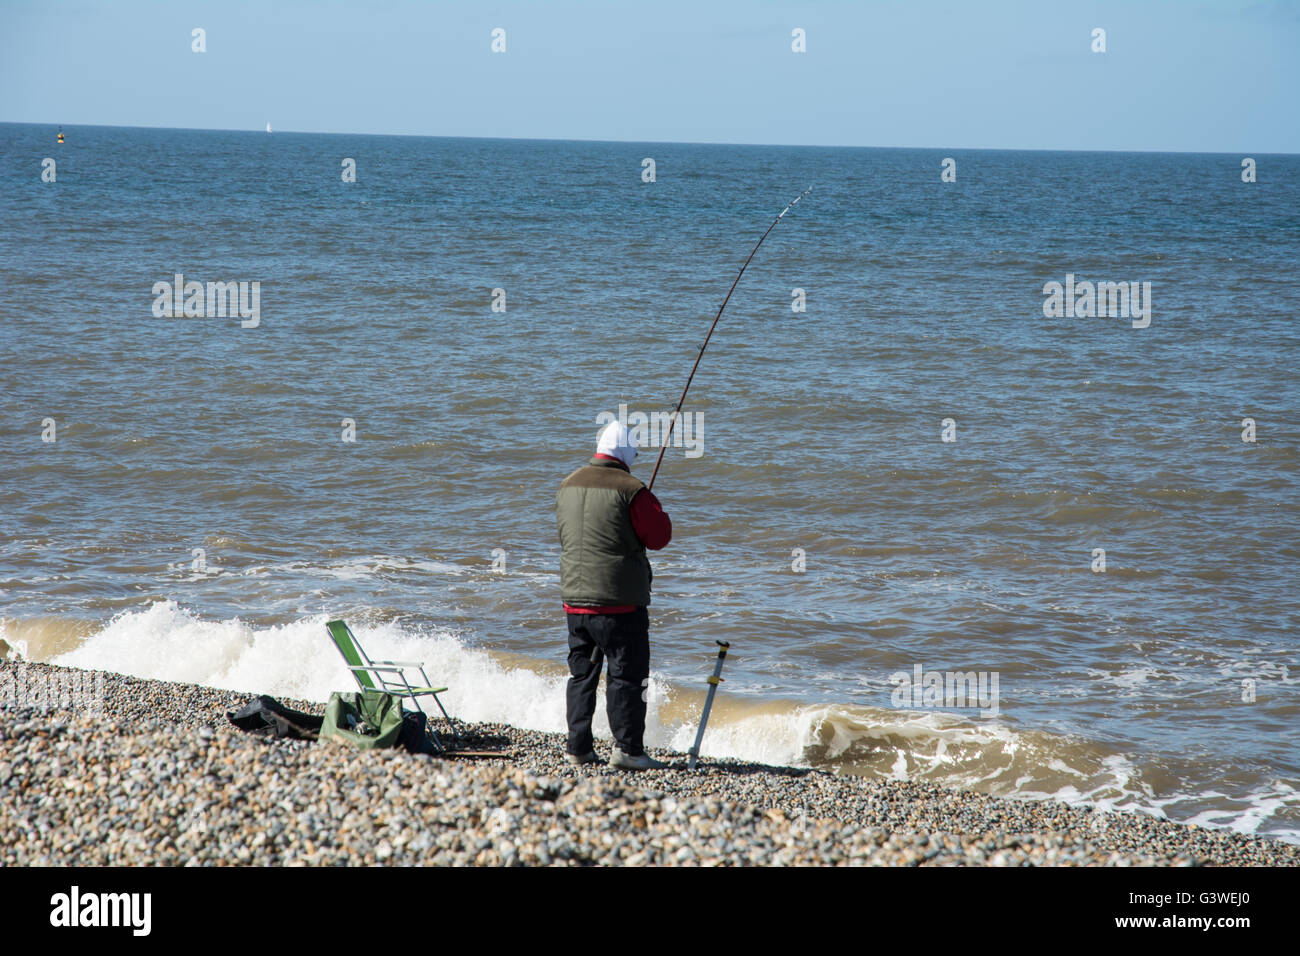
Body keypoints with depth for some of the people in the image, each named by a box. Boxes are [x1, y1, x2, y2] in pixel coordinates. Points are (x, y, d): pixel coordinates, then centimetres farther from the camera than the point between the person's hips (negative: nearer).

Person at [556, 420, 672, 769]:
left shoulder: (568, 486, 9)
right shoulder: (630, 490, -13)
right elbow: (659, 537, -8)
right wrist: (653, 507, 11)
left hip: (574, 598, 7)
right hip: (618, 601, -7)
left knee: (581, 675, 13)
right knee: (628, 675, -2)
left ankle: (579, 747, 15)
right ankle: (627, 748, -6)